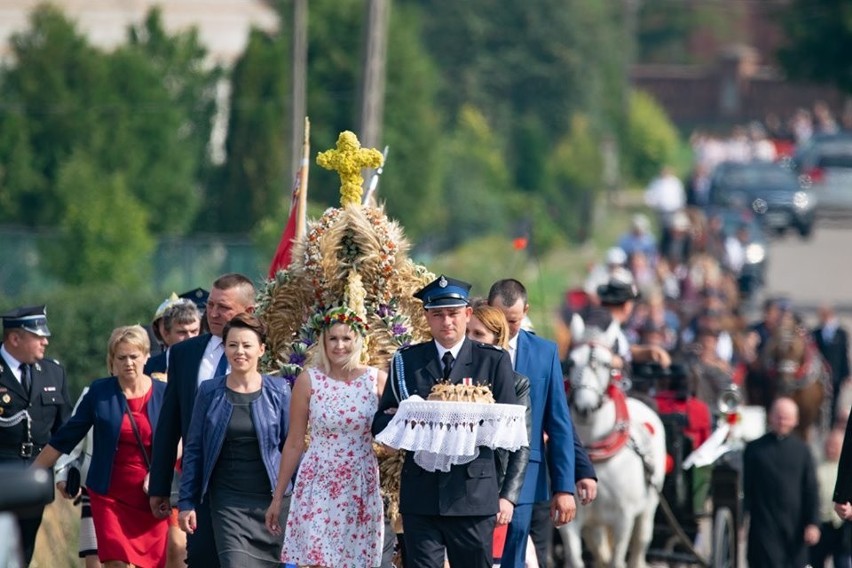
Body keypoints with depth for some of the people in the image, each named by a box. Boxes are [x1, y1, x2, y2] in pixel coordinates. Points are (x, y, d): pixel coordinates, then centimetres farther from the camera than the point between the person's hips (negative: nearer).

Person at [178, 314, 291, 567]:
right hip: (228, 502, -1)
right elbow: (193, 449, 7)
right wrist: (187, 503, 3)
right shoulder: (209, 392, 3)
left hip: (270, 499, 1)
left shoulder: (278, 391, 2)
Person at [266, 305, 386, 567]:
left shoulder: (378, 380, 1)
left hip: (362, 489, 1)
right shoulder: (308, 380, -1)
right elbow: (294, 443, 5)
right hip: (318, 487, -1)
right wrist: (277, 497, 6)